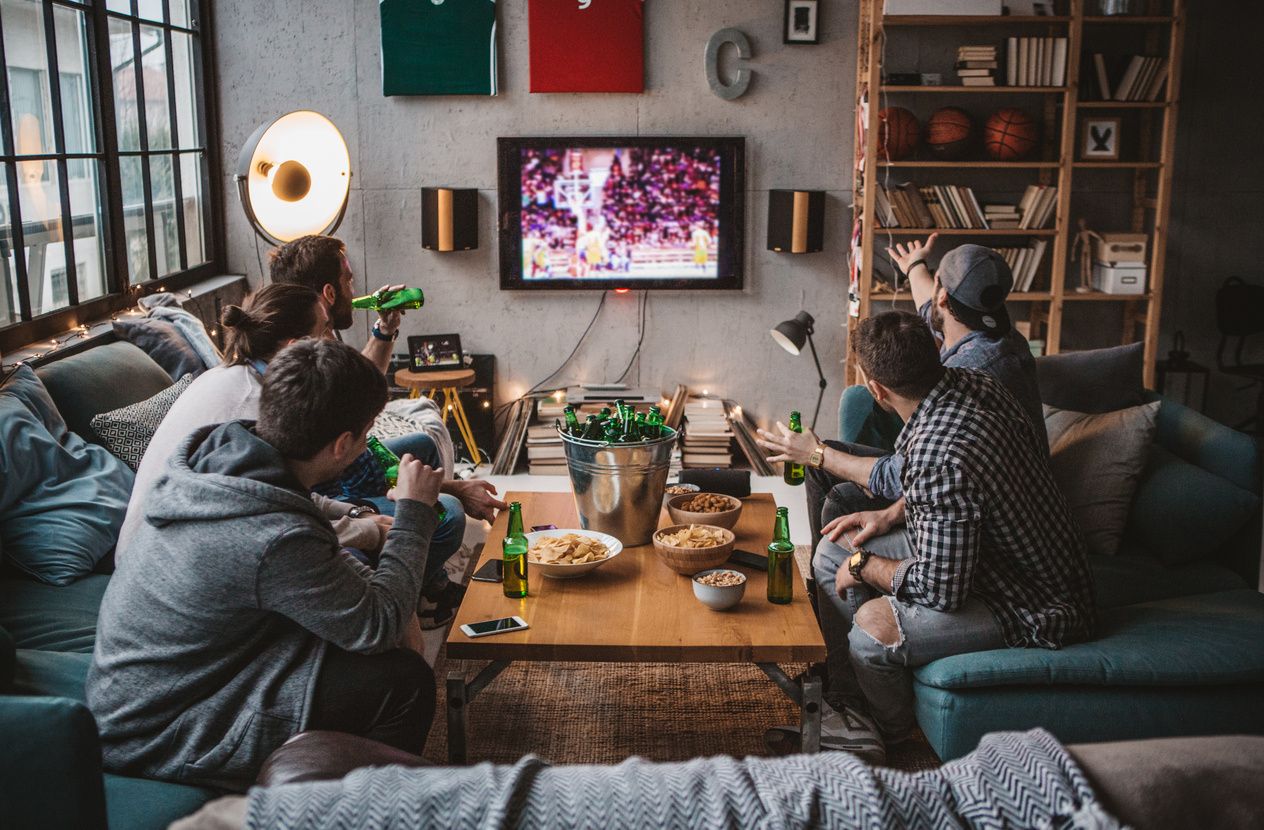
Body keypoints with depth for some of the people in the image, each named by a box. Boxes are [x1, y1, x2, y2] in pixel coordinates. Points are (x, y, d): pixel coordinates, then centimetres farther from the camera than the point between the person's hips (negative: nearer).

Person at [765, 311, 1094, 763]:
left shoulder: (938, 455, -35)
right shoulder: (972, 382, -7)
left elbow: (941, 590, -30)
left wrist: (865, 565, -13)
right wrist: (892, 517, 10)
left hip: (1034, 612, -10)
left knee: (874, 625, -30)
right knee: (833, 555, 8)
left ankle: (889, 727, 6)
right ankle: (848, 710, 14)